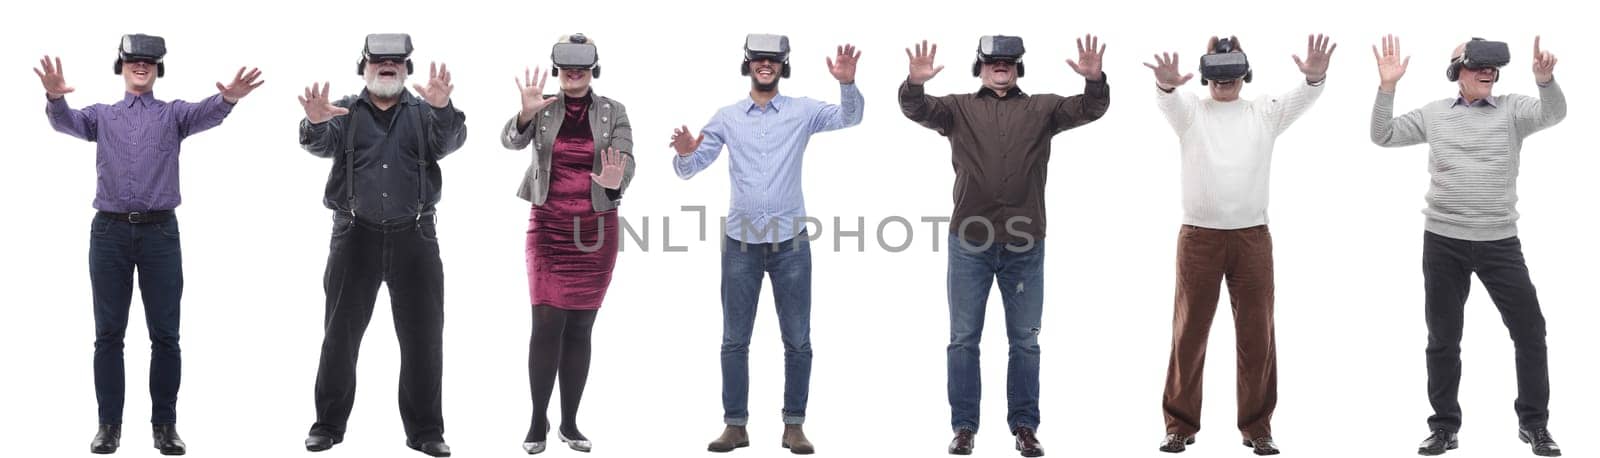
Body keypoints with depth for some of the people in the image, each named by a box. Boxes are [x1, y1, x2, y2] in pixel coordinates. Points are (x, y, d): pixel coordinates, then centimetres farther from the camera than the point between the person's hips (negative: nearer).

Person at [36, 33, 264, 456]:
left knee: (165, 335, 1)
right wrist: (55, 97, -33)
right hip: (110, 231, 1)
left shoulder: (173, 114, 9)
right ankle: (109, 424, 12)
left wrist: (228, 98, -38)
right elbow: (66, 121, -8)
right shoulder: (101, 115, 12)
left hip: (160, 231, -1)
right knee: (109, 334, 4)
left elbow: (205, 114, -13)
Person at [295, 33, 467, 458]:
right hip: (355, 235, 0)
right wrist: (316, 123, -37)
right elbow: (321, 145, -12)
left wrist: (441, 107, -33)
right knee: (341, 334, 5)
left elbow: (449, 141, -12)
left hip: (414, 236, 1)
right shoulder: (345, 112, 6)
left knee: (424, 336, 3)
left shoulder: (423, 112, 8)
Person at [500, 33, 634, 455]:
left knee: (580, 327, 5)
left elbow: (627, 161, -8)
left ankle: (569, 423, 13)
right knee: (547, 323, -9)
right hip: (549, 228, -1)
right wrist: (526, 112, -35)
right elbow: (511, 141, -15)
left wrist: (615, 181, -31)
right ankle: (538, 422, -2)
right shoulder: (543, 109, 1)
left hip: (596, 229, 1)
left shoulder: (613, 112, 2)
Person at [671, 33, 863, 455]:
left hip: (790, 243, -1)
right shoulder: (727, 117, 6)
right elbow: (690, 169, 5)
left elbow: (849, 118, -9)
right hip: (740, 243, 1)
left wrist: (847, 84, -29)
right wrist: (685, 152, -18)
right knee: (735, 340, 4)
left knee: (798, 341, 2)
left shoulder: (801, 111, 3)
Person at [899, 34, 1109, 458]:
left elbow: (1089, 109, -4)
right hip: (969, 243, 0)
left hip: (1025, 245, 1)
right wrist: (915, 83, -31)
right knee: (964, 339, 5)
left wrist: (1094, 80, -25)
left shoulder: (1042, 109, 7)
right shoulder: (959, 109, 6)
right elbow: (918, 109, -9)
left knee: (1025, 340, 7)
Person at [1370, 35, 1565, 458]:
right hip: (1444, 241, 1)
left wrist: (1545, 80, -38)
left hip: (1500, 241, -1)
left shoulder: (1512, 110, 1)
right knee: (1443, 338, 7)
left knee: (1530, 330, 0)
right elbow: (1383, 136, 6)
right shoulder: (1434, 114, 6)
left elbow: (1553, 114, -17)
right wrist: (1387, 87, -7)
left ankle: (1534, 423, 15)